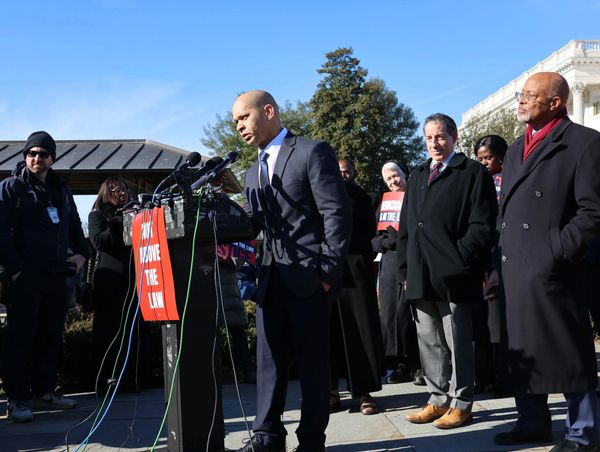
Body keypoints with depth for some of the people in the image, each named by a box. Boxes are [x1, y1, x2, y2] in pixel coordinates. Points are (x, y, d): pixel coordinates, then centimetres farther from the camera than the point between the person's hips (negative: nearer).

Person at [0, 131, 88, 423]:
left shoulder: (60, 191, 17)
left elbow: (74, 227, 25)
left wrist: (80, 253, 7)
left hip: (55, 276, 6)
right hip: (24, 277, -6)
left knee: (51, 337, 10)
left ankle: (44, 392, 20)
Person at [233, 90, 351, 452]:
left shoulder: (312, 152, -4)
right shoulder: (253, 174, 19)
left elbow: (337, 214, -10)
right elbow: (252, 226, 13)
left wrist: (328, 271, -15)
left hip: (309, 276, -6)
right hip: (271, 279, 7)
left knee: (312, 360, 2)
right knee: (270, 359, 8)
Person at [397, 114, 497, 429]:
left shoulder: (473, 173, 0)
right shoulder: (417, 176, 20)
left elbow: (482, 225, -7)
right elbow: (405, 227, 20)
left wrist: (461, 261, -14)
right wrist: (405, 269, 13)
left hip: (453, 274, -6)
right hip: (420, 276, 6)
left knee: (457, 342, 1)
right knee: (428, 341, 11)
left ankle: (460, 404, 11)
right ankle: (438, 400, 21)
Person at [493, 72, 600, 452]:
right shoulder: (517, 149, 18)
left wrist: (558, 252, -17)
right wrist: (503, 257, 12)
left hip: (552, 271, -8)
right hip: (515, 270, 8)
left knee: (569, 353, 0)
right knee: (523, 349, 14)